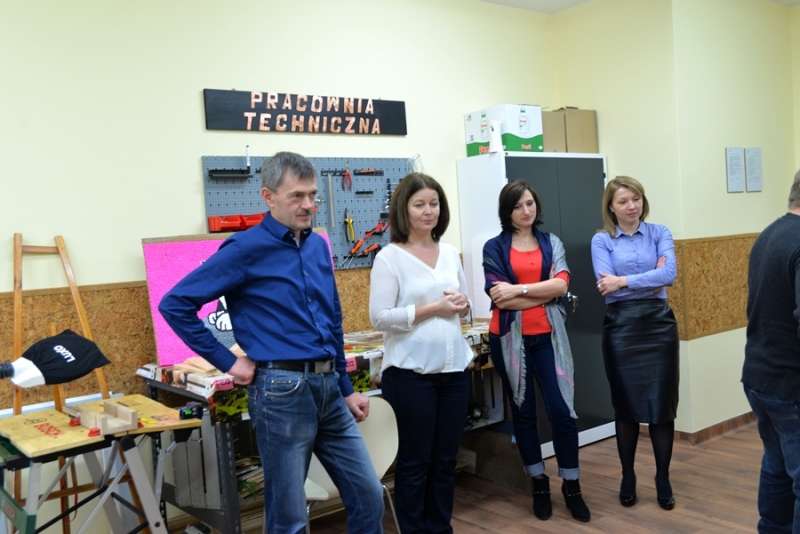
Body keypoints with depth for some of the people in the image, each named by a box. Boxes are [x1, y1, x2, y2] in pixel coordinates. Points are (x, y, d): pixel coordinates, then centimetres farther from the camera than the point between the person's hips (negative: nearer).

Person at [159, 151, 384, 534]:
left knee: (368, 496, 11)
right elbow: (175, 304, -10)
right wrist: (227, 361, -9)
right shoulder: (246, 249, -9)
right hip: (282, 391, -6)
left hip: (328, 388, 7)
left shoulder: (318, 246, 11)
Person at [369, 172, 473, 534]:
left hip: (453, 368, 6)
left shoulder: (450, 253, 9)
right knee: (414, 462, 7)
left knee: (446, 460, 15)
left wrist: (461, 305, -5)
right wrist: (433, 307, -17)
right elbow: (380, 317, -14)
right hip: (411, 373, -5)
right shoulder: (389, 257, -8)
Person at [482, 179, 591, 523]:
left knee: (561, 411, -2)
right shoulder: (494, 248, 0)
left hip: (548, 337, 1)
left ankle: (572, 486, 15)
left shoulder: (552, 243, 8)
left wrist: (519, 290, -16)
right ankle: (539, 484, 25)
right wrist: (545, 293, -7)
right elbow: (500, 299, -12)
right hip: (510, 339, -1)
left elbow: (561, 284, -8)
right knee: (523, 413, 11)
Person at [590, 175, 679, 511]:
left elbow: (670, 274, -11)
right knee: (626, 405, 7)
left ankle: (663, 480, 18)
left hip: (659, 324, 1)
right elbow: (606, 285, -12)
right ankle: (627, 478, 23)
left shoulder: (659, 233, 5)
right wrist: (651, 278, -12)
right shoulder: (601, 240, 2)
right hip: (621, 327, -1)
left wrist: (625, 281, -16)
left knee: (662, 404, 3)